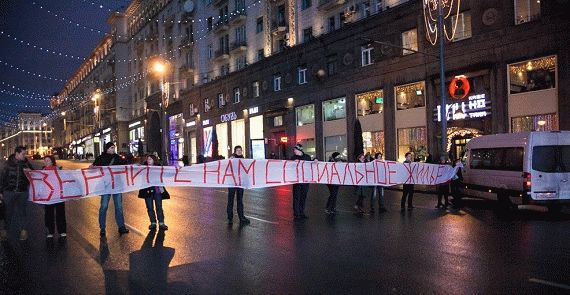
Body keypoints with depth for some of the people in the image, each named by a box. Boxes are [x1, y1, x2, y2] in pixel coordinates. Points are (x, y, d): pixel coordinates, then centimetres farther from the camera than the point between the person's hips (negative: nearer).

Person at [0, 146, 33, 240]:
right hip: (9, 191, 0)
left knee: (22, 211, 4)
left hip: (22, 192, 0)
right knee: (8, 211, 10)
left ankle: (23, 230, 12)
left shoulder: (26, 163, 3)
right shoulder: (8, 163, -1)